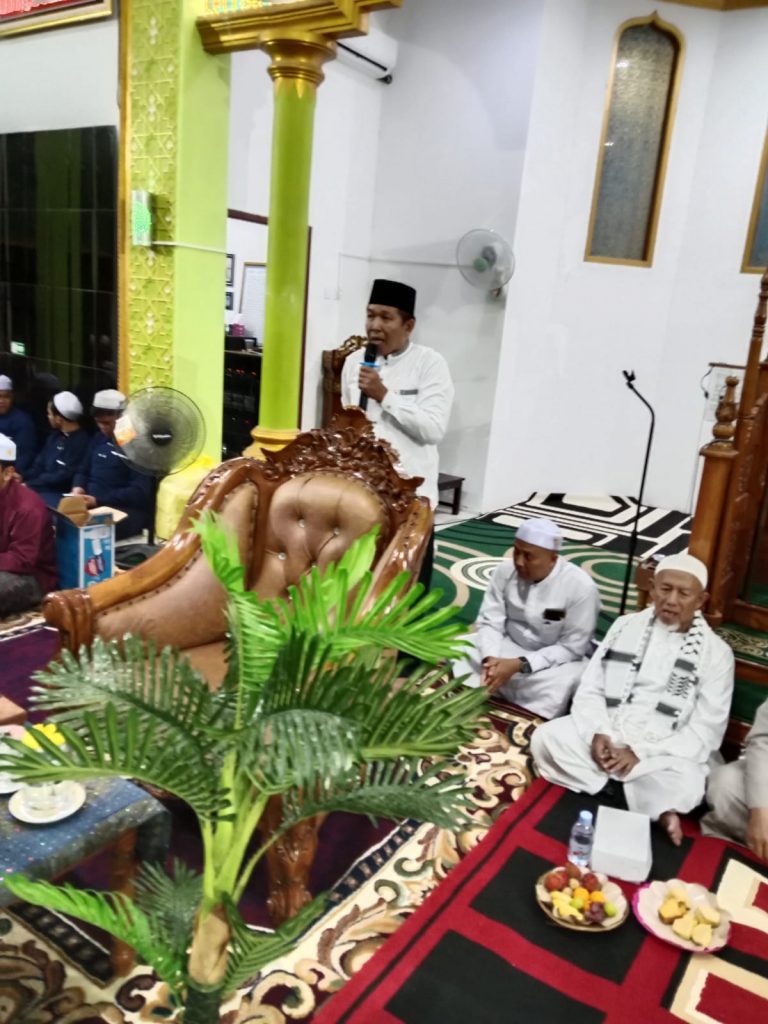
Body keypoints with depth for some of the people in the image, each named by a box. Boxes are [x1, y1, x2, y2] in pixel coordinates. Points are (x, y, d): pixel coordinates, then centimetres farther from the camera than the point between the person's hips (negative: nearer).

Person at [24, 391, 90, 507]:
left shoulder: (82, 442, -14)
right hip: (42, 488, 9)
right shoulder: (54, 437, 16)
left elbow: (63, 478, -17)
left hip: (61, 495, -9)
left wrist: (28, 485, -14)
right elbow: (39, 466, 18)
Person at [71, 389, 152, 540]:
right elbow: (84, 471, 25)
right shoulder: (98, 439, 15)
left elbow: (140, 492, -15)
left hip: (128, 510, -7)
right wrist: (78, 487, 1)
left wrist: (98, 500, -21)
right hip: (91, 505, 8)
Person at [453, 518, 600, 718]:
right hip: (507, 644, 4)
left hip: (555, 658, -3)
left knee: (554, 689, -37)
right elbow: (490, 621, -8)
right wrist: (490, 659, -29)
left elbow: (572, 647, -19)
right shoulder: (506, 570, -12)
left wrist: (519, 665, -28)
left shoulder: (581, 587, -23)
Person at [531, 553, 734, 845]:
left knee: (684, 786, -36)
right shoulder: (626, 626, 7)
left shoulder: (715, 652, -2)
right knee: (546, 738, -22)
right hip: (607, 734, 4)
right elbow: (589, 690, 6)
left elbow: (706, 731, -7)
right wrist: (597, 733, -14)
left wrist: (641, 753, -17)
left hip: (664, 752, -4)